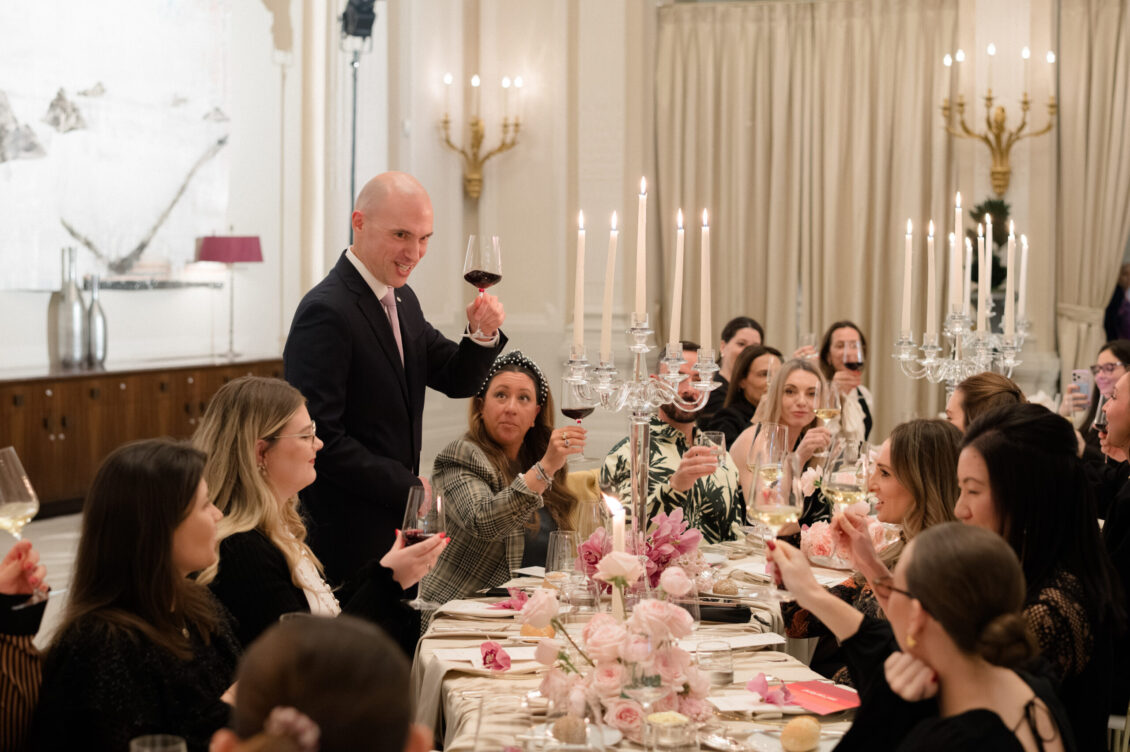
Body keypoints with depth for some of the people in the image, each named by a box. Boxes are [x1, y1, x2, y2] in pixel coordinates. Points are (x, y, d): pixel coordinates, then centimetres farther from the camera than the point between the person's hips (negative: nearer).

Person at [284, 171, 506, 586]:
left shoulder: (402, 299, 11)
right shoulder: (326, 312, -18)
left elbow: (456, 380, 16)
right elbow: (319, 437, -22)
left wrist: (482, 334, -5)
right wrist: (408, 488, -15)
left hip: (396, 527, 9)